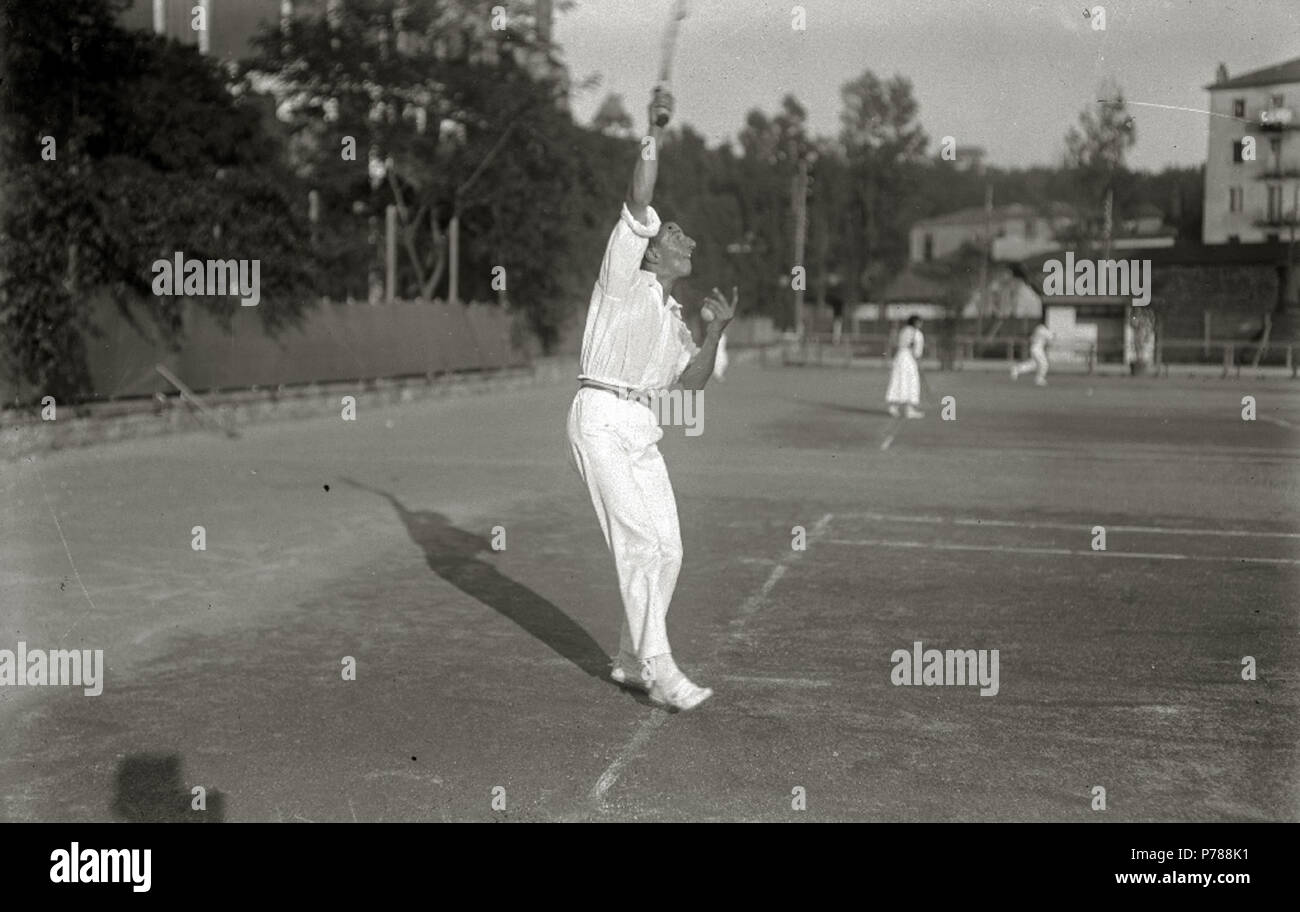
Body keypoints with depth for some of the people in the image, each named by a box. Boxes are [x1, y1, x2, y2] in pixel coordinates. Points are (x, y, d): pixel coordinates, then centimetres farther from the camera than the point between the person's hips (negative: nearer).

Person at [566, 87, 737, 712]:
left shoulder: (672, 315, 26)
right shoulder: (623, 278, 7)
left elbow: (692, 382, 17)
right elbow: (638, 202, -8)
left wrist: (717, 329, 5)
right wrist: (654, 134, -12)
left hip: (643, 433, 8)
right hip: (602, 419, -8)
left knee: (667, 550, 3)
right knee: (641, 542, -15)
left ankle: (631, 663, 15)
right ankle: (660, 672, -14)